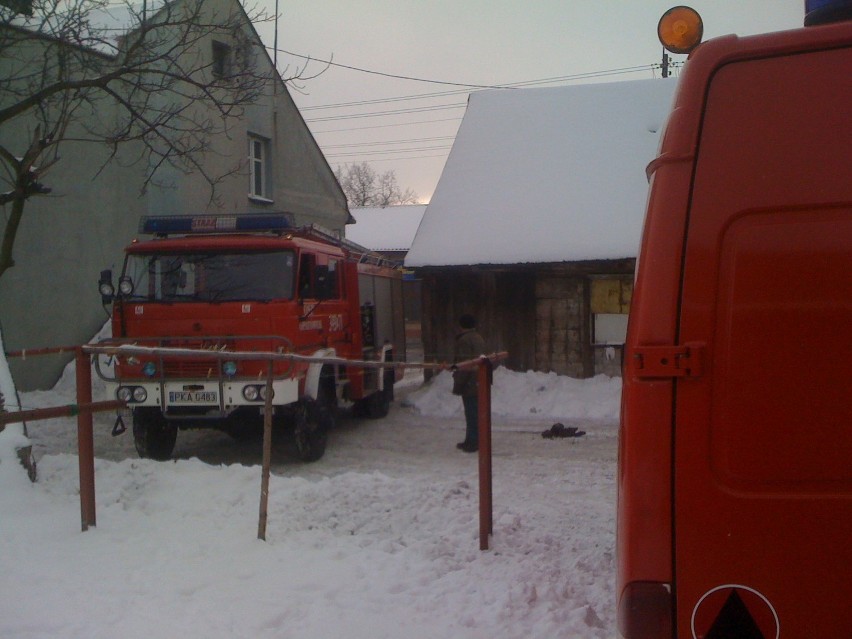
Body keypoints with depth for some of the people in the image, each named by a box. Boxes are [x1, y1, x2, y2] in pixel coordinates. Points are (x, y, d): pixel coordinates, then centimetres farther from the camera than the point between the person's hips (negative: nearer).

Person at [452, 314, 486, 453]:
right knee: (476, 413, 13)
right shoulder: (479, 339, 15)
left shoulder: (464, 341, -14)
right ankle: (473, 441, 19)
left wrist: (457, 385, -15)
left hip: (469, 384, -9)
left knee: (472, 414, -7)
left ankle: (472, 442, -5)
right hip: (479, 383, 9)